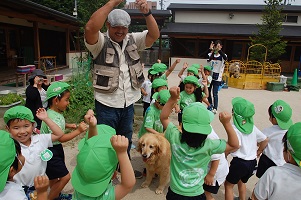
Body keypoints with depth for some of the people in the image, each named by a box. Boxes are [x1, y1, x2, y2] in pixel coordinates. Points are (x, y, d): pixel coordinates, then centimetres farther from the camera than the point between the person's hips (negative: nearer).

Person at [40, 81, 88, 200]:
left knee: (54, 175, 25)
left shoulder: (57, 113, 0)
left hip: (57, 148, 9)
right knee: (65, 176, -3)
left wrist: (68, 126, 6)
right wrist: (78, 131, -30)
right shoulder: (52, 117, -29)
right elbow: (62, 138, -29)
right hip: (50, 151, -9)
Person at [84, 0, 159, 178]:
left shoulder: (133, 40, 5)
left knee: (126, 138, 22)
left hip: (128, 102, 5)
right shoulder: (101, 42, -9)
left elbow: (155, 35, -6)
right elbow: (90, 28, -30)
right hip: (107, 103, -4)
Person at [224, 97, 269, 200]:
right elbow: (265, 140, 6)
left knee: (228, 185, 14)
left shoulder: (235, 128, -18)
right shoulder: (252, 126, 1)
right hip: (252, 161, 7)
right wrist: (258, 151, 19)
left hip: (239, 162, -7)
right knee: (241, 182, 31)